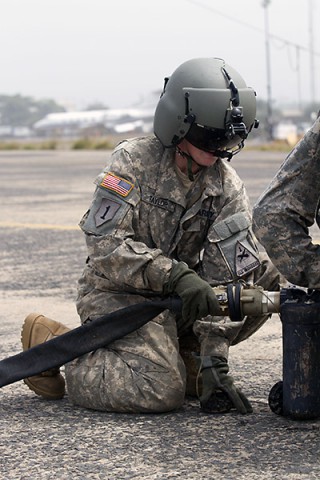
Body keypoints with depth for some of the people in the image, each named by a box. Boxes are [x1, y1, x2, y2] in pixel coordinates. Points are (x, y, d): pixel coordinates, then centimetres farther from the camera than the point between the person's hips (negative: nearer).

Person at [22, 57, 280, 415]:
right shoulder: (134, 161, -14)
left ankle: (181, 354, 3)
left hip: (177, 294, 6)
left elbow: (225, 278, -10)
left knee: (266, 278, -11)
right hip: (116, 291, -5)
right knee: (162, 391, -27)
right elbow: (105, 242, -23)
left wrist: (214, 359, -19)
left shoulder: (228, 187, -3)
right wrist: (174, 275, -36)